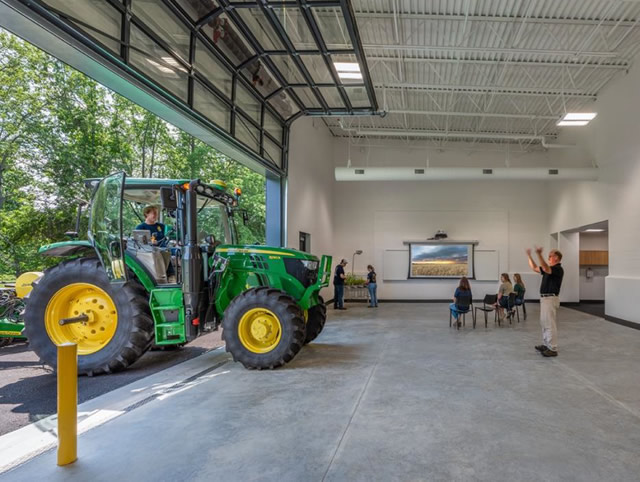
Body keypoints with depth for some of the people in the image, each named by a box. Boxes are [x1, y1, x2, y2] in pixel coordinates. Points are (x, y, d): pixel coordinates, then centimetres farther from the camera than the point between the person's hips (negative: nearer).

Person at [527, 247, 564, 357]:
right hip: (544, 298, 10)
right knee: (544, 323, 15)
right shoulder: (549, 269, 16)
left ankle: (553, 349, -7)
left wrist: (539, 255, -45)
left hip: (551, 299, -10)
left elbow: (545, 268, -33)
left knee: (549, 324, -9)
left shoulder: (558, 269, -14)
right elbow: (534, 268, 20)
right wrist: (529, 256, 11)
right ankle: (546, 345, 24)